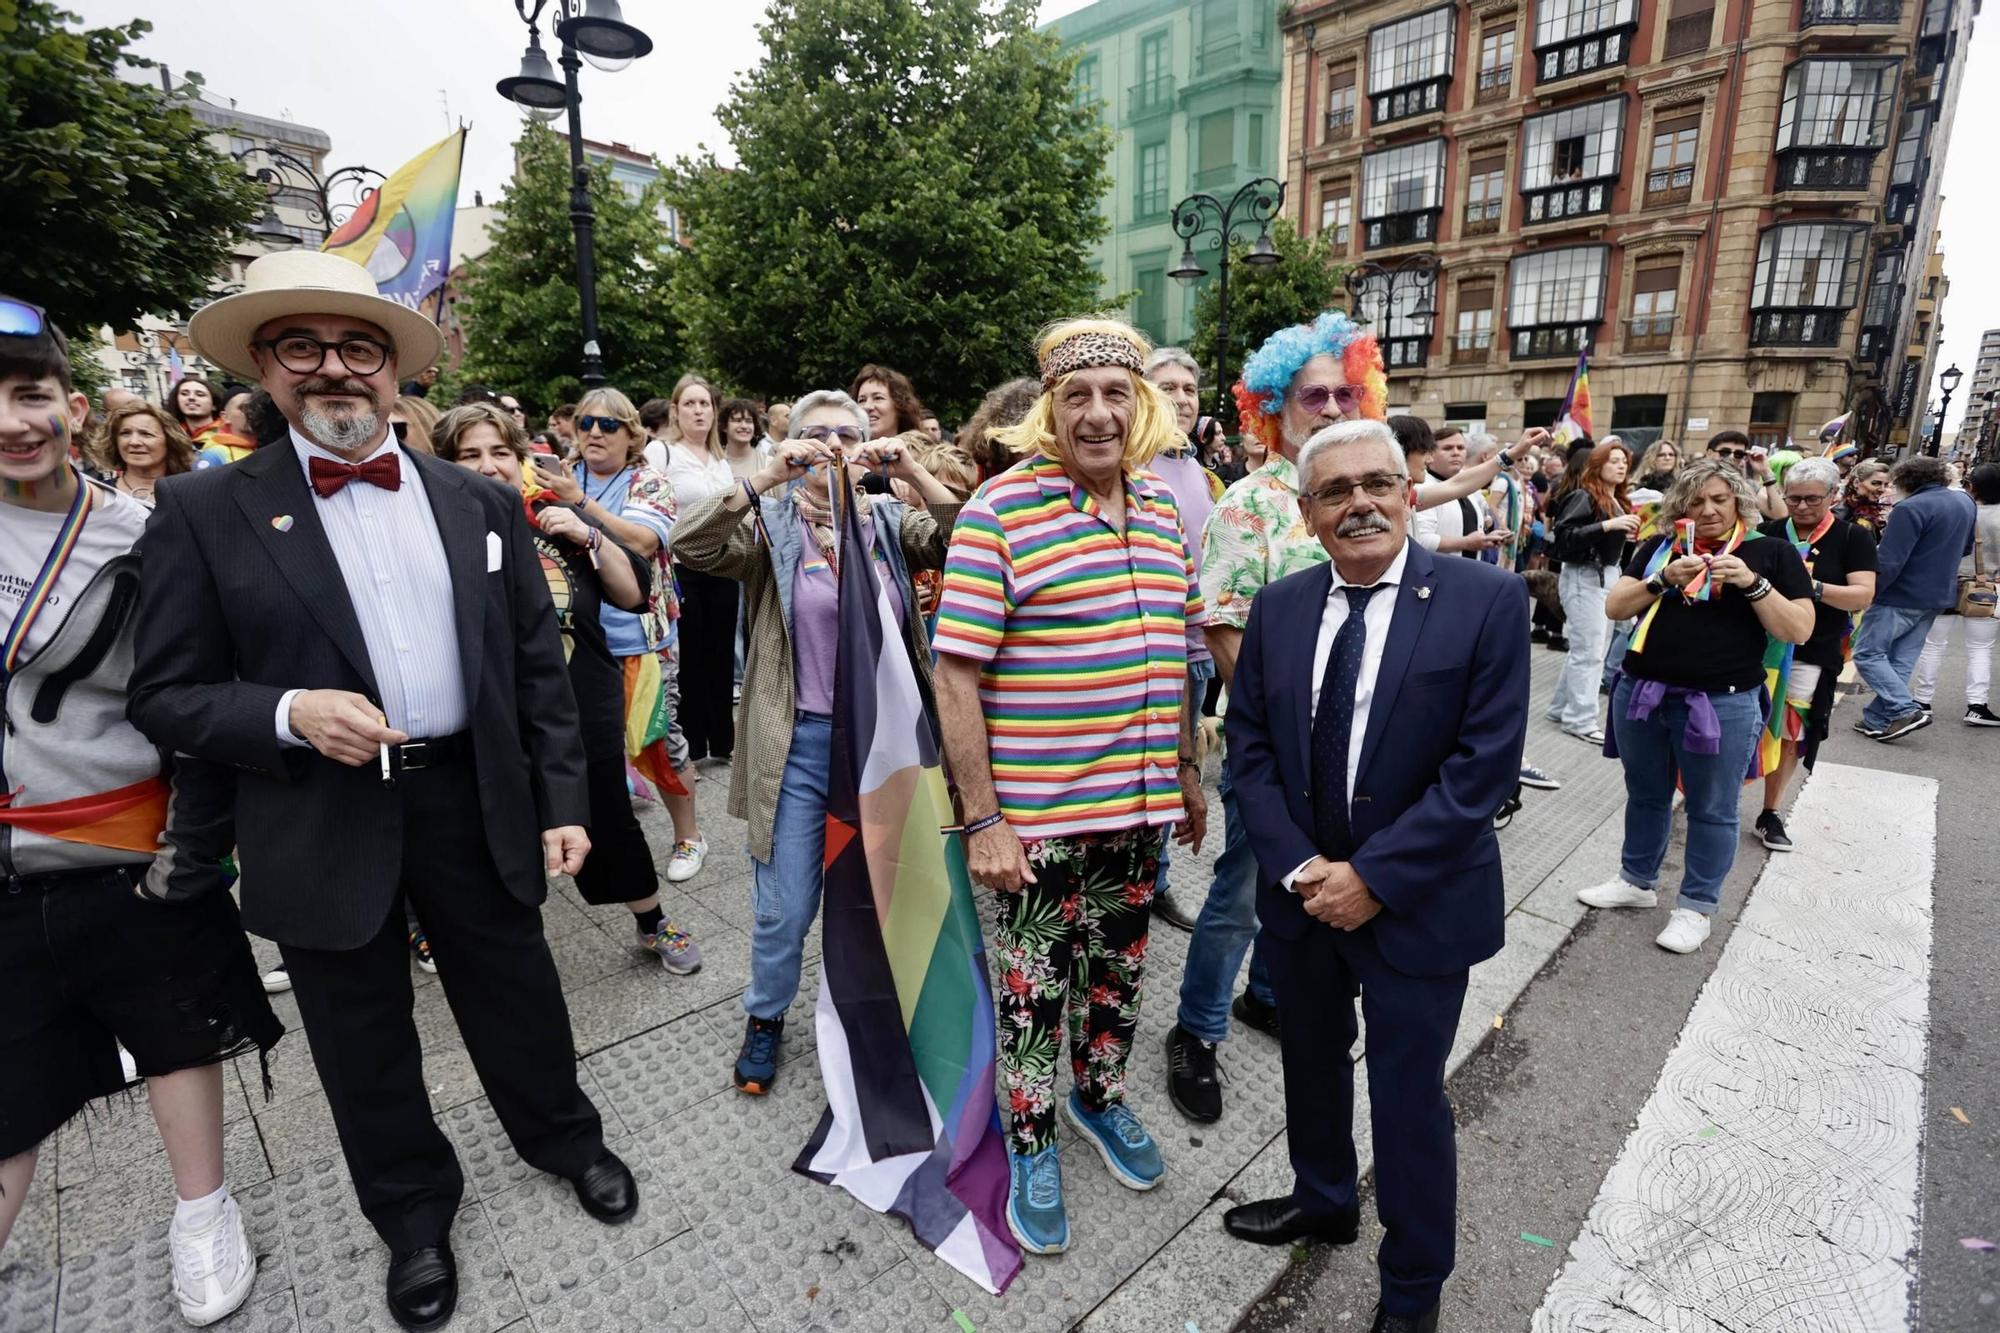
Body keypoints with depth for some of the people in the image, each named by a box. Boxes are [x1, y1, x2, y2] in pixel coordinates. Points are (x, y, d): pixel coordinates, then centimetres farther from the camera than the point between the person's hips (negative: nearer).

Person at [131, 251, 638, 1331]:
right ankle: (413, 1210, 43)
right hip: (322, 826, 0)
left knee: (518, 998, 17)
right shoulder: (205, 512, -2)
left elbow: (539, 669, 3)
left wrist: (562, 803, 0)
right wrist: (289, 713, -21)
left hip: (478, 803, 1)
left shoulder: (479, 503, 4)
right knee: (362, 1039, 18)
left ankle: (563, 1139, 44)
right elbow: (166, 695, 0)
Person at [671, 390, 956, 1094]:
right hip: (800, 744, -2)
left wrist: (916, 475, -21)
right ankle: (765, 1017, 36)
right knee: (785, 908, 8)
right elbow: (689, 546, -17)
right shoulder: (770, 523, -1)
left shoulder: (891, 520, 4)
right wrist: (766, 479, -26)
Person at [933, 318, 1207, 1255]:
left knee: (1118, 967, 22)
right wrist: (981, 818, -17)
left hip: (1141, 804, 6)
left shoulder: (1161, 511, 6)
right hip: (1036, 816, -5)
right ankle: (1031, 1143, 38)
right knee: (1035, 985, 13)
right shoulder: (1002, 509, -13)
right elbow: (955, 674, -15)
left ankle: (1099, 1097, 49)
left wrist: (1186, 771, 15)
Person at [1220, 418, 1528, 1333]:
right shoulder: (1277, 608, -1)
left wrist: (1372, 877, -18)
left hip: (1416, 904, -3)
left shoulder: (1487, 600, -12)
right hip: (1300, 893, 4)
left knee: (1406, 1094, 12)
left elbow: (1485, 765, -16)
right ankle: (1322, 1201, 51)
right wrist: (1299, 867, -11)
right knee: (1311, 1064, 23)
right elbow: (1249, 748, 0)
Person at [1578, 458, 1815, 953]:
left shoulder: (1772, 552, 1)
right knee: (1645, 796, 17)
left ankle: (1697, 906, 22)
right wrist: (1665, 580, -14)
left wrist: (1752, 583, -17)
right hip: (1642, 692, 3)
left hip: (1722, 703, -3)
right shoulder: (1659, 547, 7)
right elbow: (1614, 607, 0)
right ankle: (1636, 881, 33)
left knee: (1712, 810, 8)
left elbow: (1800, 630, -5)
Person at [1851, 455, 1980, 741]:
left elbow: (1889, 562, -24)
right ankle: (1877, 719, 12)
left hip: (1903, 597, -9)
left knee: (1867, 654, -1)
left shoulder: (1911, 508, -20)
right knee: (1901, 660, 10)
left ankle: (1906, 711, -10)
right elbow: (1965, 547, 25)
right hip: (1940, 595, 9)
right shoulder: (1966, 501, 10)